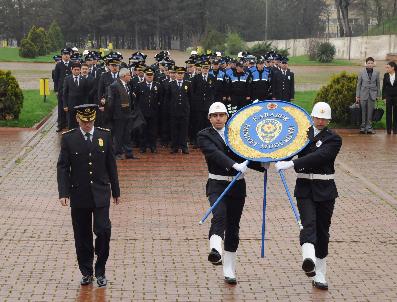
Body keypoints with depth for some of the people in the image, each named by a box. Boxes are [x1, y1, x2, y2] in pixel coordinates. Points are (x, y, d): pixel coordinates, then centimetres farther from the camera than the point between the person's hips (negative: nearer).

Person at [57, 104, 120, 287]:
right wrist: (63, 193, -13)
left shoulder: (105, 136, 2)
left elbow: (111, 165, 8)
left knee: (103, 231, -10)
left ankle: (100, 270, 6)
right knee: (82, 237, 7)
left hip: (100, 194, 0)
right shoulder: (68, 138, -3)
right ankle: (86, 272, 21)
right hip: (79, 196, 0)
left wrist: (115, 191, 11)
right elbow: (62, 167, -3)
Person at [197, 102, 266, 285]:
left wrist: (264, 165, -7)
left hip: (237, 185, 4)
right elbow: (215, 154, -21)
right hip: (217, 185, -4)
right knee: (219, 215, -31)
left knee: (233, 227, 7)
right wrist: (235, 165, -35)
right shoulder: (204, 136, -3)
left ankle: (229, 270, 15)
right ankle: (215, 250, -53)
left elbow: (246, 157, 11)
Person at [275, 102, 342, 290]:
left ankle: (319, 275, 14)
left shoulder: (334, 139, -4)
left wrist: (291, 164, -27)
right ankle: (308, 260, -44)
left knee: (322, 231, 5)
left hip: (325, 190, -1)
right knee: (309, 224, -20)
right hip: (304, 188, 1)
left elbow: (318, 157, -19)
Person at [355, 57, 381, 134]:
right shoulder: (362, 73, 2)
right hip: (363, 94, -1)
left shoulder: (376, 73, 5)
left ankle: (369, 127, 7)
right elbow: (358, 84, 4)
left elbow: (378, 84, 9)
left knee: (370, 112, 1)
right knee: (363, 112, 0)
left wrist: (378, 95, 6)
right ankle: (363, 127, 8)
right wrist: (357, 96, 1)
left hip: (372, 95, 1)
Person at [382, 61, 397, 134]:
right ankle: (388, 129, 6)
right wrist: (384, 97, -1)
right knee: (388, 113, 1)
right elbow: (384, 86, 5)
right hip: (388, 96, 1)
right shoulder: (386, 75, 3)